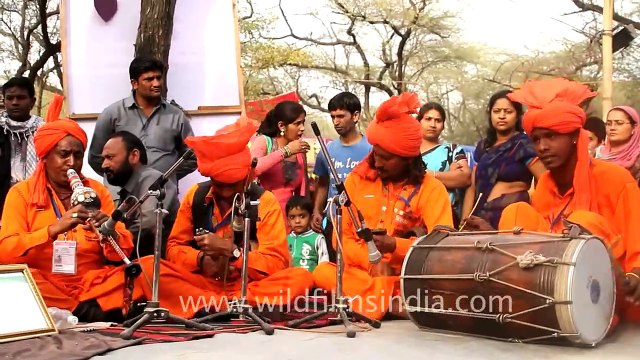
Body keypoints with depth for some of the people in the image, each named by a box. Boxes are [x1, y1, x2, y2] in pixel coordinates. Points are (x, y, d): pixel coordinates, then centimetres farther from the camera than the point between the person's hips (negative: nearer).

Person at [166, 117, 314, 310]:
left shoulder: (265, 201, -6)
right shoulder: (195, 194, 2)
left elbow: (277, 264, -11)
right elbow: (174, 248, 6)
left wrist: (230, 250, -22)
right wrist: (201, 259, -15)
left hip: (247, 285, -1)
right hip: (202, 283, 2)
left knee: (301, 278, -30)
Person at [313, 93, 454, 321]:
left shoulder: (431, 189, -2)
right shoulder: (358, 179, 5)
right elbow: (342, 235, 3)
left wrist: (395, 245, -26)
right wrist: (371, 263, -14)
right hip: (361, 271, 3)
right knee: (323, 272, -29)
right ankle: (395, 302, -26)